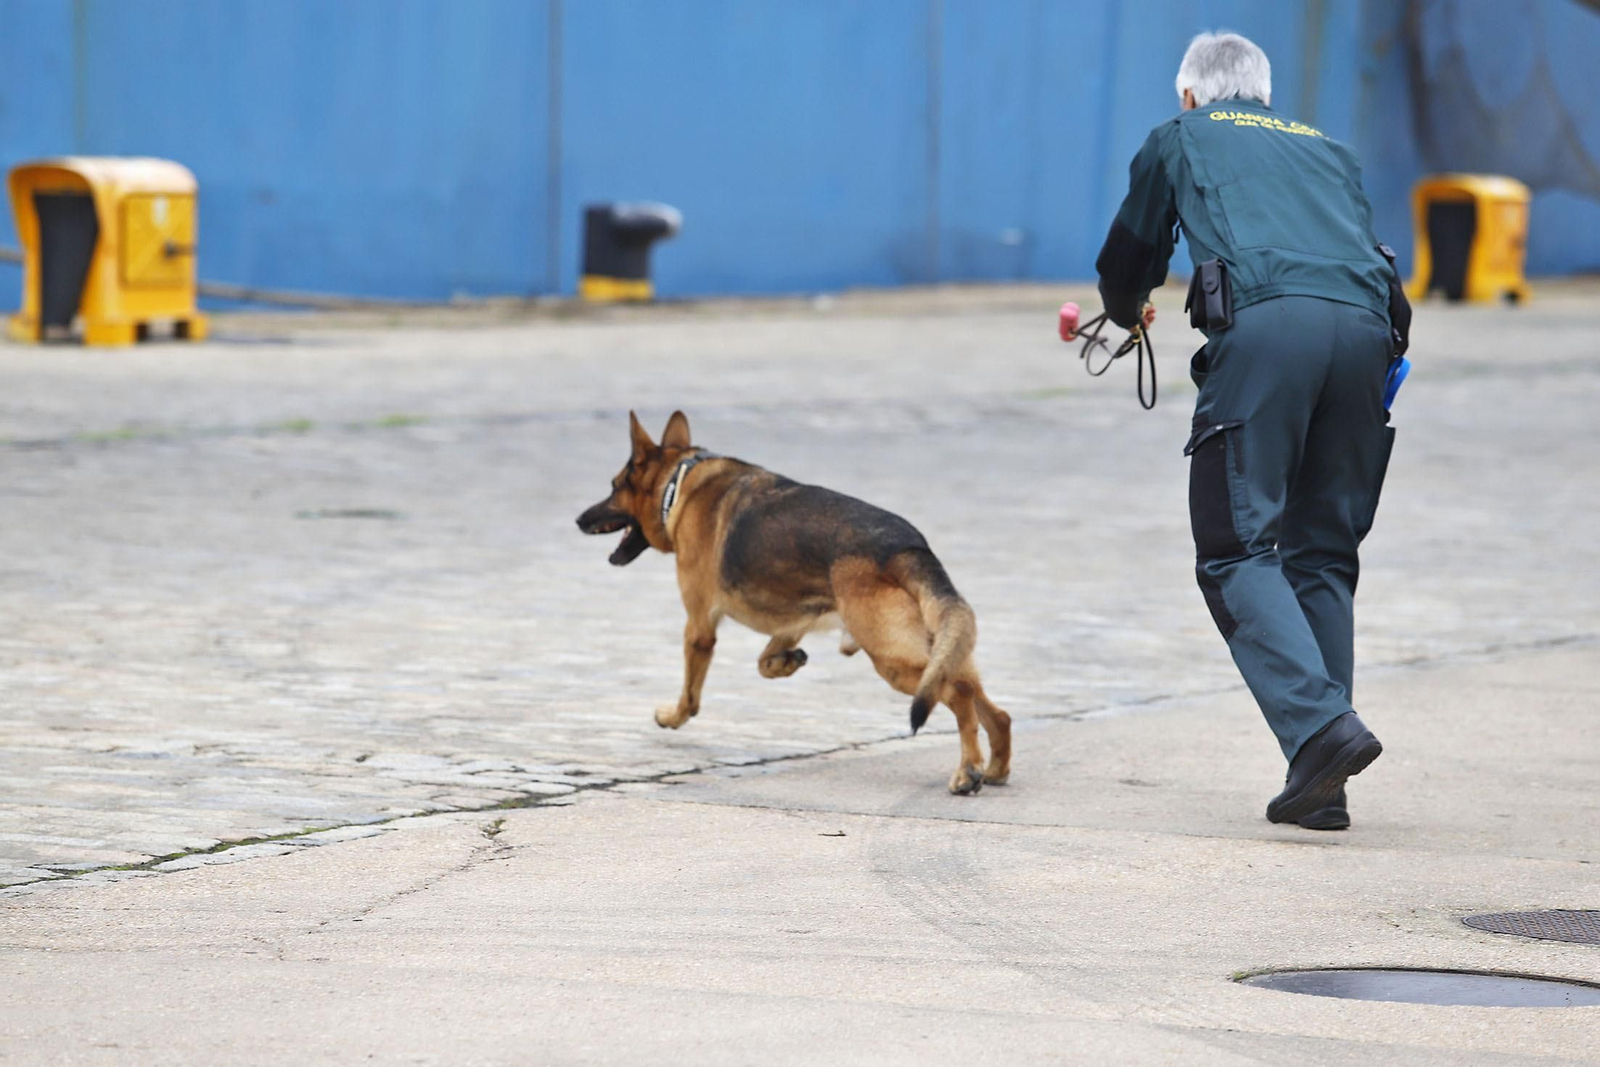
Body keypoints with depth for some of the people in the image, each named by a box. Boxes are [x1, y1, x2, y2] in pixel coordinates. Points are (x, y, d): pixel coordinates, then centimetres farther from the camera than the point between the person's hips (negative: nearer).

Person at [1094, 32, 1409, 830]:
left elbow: (1127, 265, 33)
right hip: (1365, 325, 4)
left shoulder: (1177, 141, 26)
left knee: (1238, 549, -3)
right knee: (1323, 556, 11)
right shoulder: (1327, 150, 35)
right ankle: (1321, 787, 5)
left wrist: (1127, 313, 56)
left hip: (1266, 324, -4)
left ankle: (1320, 726, -25)